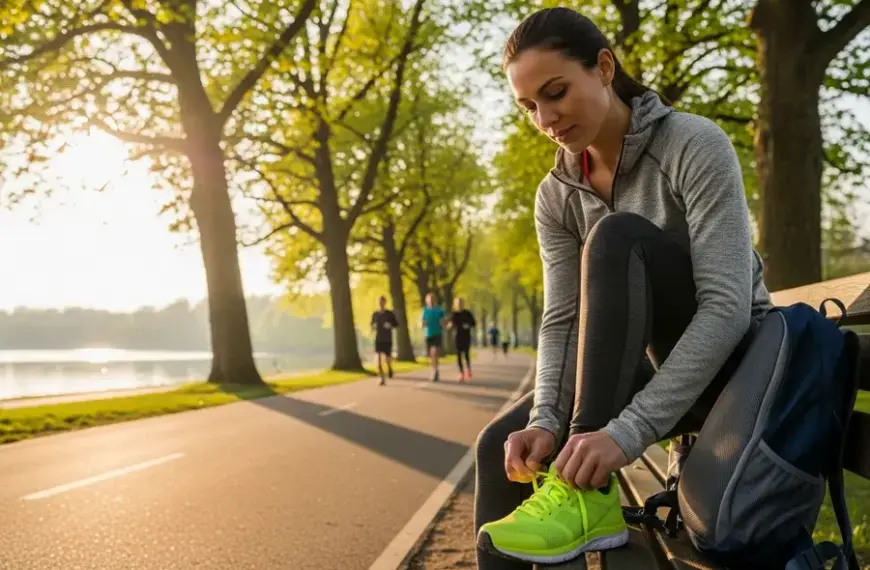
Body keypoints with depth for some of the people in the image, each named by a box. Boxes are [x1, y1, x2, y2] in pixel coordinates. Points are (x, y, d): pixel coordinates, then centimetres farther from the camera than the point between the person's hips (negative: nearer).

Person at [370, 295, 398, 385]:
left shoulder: (390, 314, -3)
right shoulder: (375, 314, 4)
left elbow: (397, 324, 5)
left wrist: (390, 325, -15)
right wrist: (373, 327, -6)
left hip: (387, 340, -1)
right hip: (378, 340, 1)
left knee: (387, 359, 7)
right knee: (378, 358, -14)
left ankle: (390, 367, 44)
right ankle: (382, 379, -11)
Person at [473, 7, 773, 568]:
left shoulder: (694, 145, -19)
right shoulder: (557, 196, -1)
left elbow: (727, 306, -27)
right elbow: (563, 321, -8)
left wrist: (628, 431, -36)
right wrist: (546, 419, -27)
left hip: (735, 359, -5)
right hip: (657, 368, 6)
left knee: (616, 237, -30)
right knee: (500, 446, -14)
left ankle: (589, 497, -34)